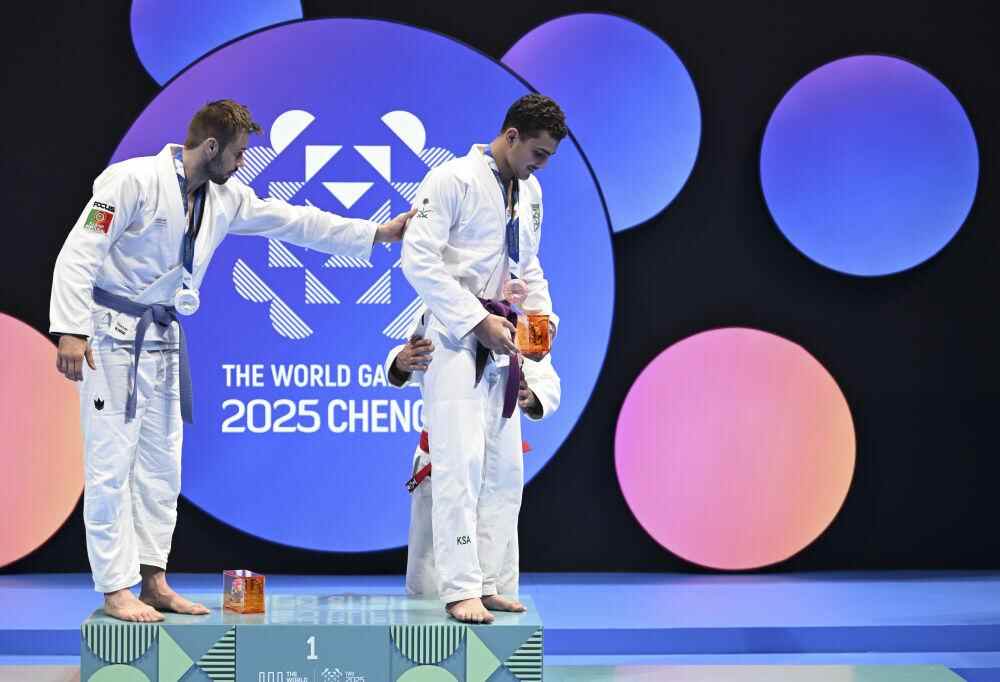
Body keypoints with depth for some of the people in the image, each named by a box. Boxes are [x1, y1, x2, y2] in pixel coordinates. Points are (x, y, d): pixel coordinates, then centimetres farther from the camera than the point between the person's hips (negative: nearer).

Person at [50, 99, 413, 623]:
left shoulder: (225, 199, 9)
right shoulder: (133, 180, -14)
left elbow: (292, 222, 14)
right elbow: (79, 254, -17)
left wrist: (378, 234, 11)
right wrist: (71, 331, -25)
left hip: (161, 339, 8)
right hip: (112, 334, -8)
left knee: (161, 463, 10)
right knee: (110, 463, -7)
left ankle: (153, 580, 17)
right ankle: (115, 589, -4)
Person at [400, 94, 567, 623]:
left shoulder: (530, 192, 14)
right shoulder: (454, 179, -10)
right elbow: (418, 260, -17)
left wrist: (540, 312, 5)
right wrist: (478, 321, -19)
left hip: (500, 341, 8)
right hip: (456, 336, -8)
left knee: (505, 468, 8)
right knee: (461, 462, -13)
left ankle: (486, 582, 15)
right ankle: (460, 589, -12)